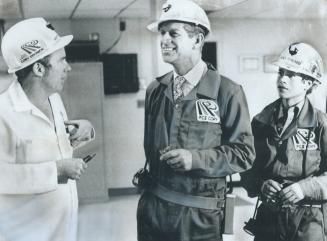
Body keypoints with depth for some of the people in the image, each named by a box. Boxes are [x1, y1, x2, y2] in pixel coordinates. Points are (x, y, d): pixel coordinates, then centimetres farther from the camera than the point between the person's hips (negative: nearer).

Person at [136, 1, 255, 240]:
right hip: (153, 206, 4)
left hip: (200, 214, -4)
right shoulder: (155, 89, 6)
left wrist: (196, 159, -19)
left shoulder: (227, 92, -9)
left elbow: (244, 153, -9)